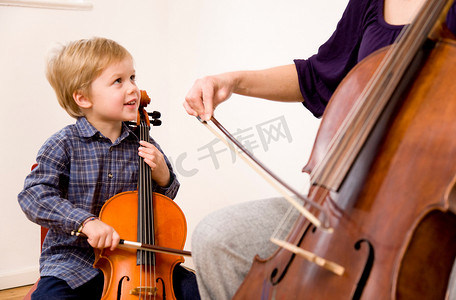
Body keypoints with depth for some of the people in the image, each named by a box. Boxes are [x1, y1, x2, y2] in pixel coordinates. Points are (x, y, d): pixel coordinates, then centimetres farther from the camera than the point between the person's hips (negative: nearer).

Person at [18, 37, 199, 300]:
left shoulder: (144, 146, 1)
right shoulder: (65, 145, -10)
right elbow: (34, 195, -18)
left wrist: (163, 176, -11)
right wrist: (86, 221, -30)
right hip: (75, 261, -2)